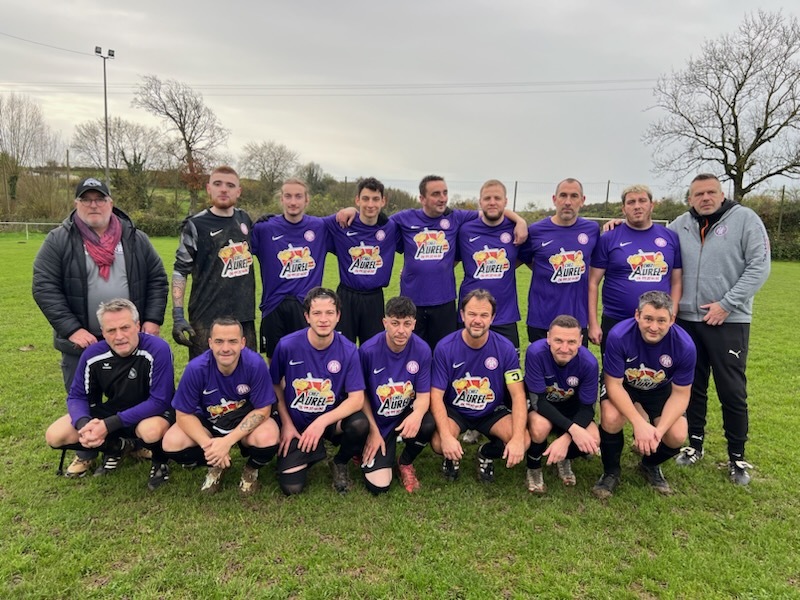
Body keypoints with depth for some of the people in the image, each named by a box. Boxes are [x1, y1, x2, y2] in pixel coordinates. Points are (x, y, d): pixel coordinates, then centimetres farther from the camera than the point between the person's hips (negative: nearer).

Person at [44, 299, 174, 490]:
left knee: (151, 431, -40)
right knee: (55, 436, -8)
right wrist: (84, 424, -25)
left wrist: (109, 425, -32)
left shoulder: (158, 350, -28)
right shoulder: (93, 355, -13)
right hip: (113, 410, 5)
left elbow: (159, 401, -27)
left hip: (153, 412, -5)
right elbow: (77, 396, -2)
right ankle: (117, 446, 13)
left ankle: (160, 461, -3)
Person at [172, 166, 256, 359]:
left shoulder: (244, 219, 8)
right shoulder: (196, 225, -5)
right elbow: (180, 271, -4)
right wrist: (178, 316, -12)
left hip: (244, 316, 5)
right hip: (207, 318, -4)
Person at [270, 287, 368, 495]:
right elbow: (275, 385, 2)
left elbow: (357, 399, -18)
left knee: (360, 424, -32)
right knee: (291, 487, -14)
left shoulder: (348, 350, -16)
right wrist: (286, 423, -1)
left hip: (332, 419, 0)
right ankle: (310, 454, 21)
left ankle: (340, 464, 2)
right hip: (295, 424, 0)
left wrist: (322, 421, -30)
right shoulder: (287, 345, -15)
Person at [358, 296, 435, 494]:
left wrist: (417, 415, -33)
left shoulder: (422, 350, -16)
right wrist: (373, 431, -9)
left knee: (428, 424, -33)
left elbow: (423, 395, -10)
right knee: (379, 486, -13)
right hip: (378, 421, -2)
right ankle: (366, 451, 23)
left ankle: (406, 463, 2)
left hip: (406, 415, 2)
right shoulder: (368, 350, -21)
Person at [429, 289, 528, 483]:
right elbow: (436, 395, -17)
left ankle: (487, 454, 10)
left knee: (524, 441, -24)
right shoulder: (444, 347, -18)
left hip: (492, 411, 2)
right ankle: (453, 456, 9)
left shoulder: (505, 348, -15)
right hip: (454, 410, -1)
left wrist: (518, 439, -29)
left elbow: (518, 395, -15)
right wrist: (446, 436, -31)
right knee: (439, 444, -31)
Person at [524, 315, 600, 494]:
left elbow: (587, 408, -17)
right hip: (539, 404, -2)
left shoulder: (589, 362, -25)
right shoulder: (536, 352, -33)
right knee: (540, 427, -35)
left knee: (592, 440, -23)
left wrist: (566, 438, -32)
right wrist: (572, 428, -38)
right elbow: (538, 400, -28)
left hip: (570, 406, 3)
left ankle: (564, 458, 13)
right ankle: (533, 469, -2)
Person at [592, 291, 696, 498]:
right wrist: (639, 424, -35)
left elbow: (680, 394, -16)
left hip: (660, 389, 2)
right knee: (611, 418, -31)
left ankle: (650, 465, 19)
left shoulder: (685, 346, -28)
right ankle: (611, 472, -1)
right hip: (622, 385, -2)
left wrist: (659, 430, -29)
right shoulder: (618, 336, -34)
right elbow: (614, 384, -25)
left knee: (677, 437, -18)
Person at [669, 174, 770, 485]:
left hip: (729, 322, -3)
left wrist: (726, 305, -13)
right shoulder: (680, 225, 7)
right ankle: (695, 444, 28)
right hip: (686, 320, 3)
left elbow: (759, 266, -8)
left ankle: (737, 456, 20)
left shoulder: (745, 219, -2)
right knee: (692, 387, 12)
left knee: (732, 392, 3)